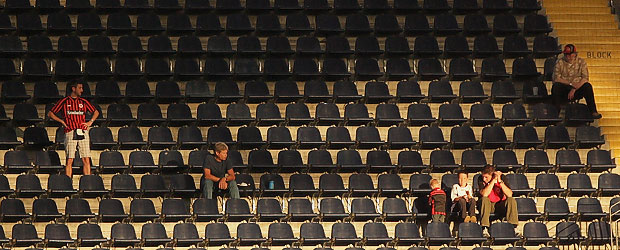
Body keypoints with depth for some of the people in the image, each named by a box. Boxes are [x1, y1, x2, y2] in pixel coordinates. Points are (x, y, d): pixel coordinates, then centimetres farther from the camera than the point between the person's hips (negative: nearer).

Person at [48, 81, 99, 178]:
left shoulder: (83, 102, 14)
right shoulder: (64, 102, 5)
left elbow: (96, 112, 26)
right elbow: (50, 113, 9)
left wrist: (90, 122, 10)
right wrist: (62, 121, 1)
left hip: (83, 133, 3)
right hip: (70, 133, -3)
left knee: (86, 160, -2)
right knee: (69, 160, -5)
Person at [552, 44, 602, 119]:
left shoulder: (581, 62, 2)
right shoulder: (559, 62, -1)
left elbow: (585, 78, -8)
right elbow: (556, 79, -10)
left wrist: (574, 89, -20)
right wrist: (571, 84, -19)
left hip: (577, 90, 1)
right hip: (563, 91, -1)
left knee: (587, 86, -29)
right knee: (556, 86, -32)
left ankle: (593, 111, -26)